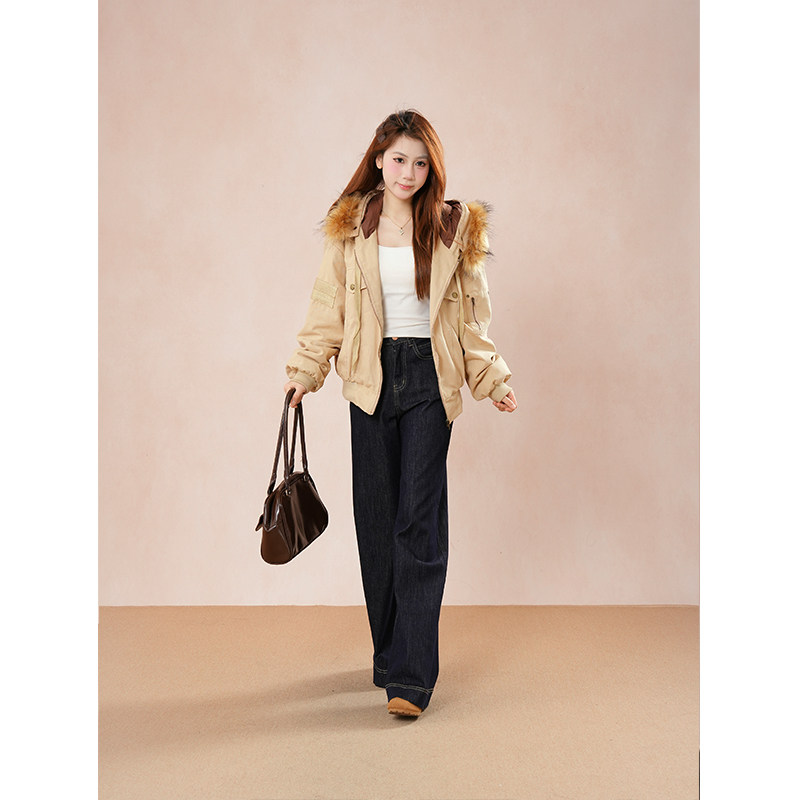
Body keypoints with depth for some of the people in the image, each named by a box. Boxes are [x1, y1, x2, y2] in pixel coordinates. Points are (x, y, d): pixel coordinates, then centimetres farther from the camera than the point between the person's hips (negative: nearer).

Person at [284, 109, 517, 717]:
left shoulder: (454, 227, 5)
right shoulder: (350, 228, 7)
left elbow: (471, 313, 9)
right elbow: (328, 308, 9)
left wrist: (491, 378, 6)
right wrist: (305, 370, 2)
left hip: (428, 377, -2)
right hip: (371, 377, 2)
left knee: (419, 517, -8)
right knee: (376, 517, 5)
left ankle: (411, 675, -3)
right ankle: (389, 652, 21)